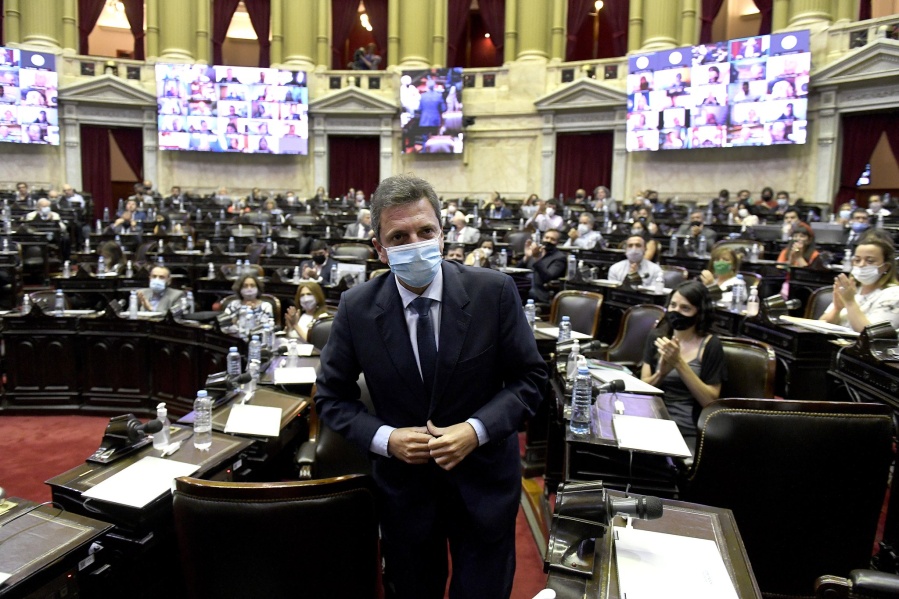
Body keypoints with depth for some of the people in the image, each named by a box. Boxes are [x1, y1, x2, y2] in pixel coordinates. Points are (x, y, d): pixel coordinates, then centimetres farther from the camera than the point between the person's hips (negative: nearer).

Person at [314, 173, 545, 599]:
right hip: (403, 483, 1)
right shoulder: (357, 308, -11)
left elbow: (530, 377, -6)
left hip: (484, 481, 0)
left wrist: (477, 429, -20)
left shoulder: (494, 292, -14)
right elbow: (331, 397, -1)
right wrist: (385, 438, -16)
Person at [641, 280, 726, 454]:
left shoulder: (710, 345, -3)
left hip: (689, 434, -3)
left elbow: (711, 401, -9)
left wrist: (679, 363, -18)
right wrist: (661, 374, -17)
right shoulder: (656, 338, 7)